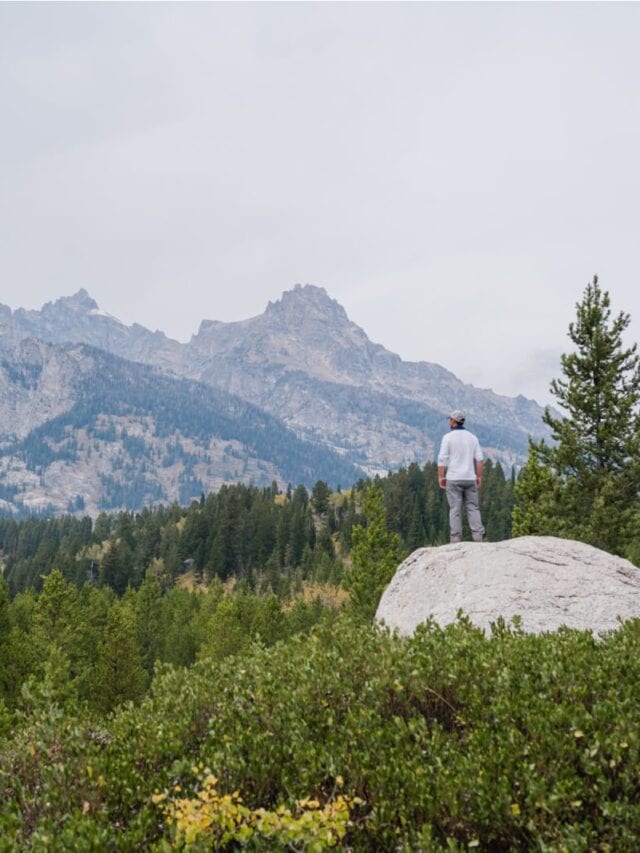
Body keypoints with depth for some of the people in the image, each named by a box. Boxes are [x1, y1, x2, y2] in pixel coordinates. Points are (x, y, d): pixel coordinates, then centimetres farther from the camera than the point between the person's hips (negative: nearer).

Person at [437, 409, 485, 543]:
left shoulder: (448, 437, -4)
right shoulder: (472, 437, 9)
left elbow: (442, 459, -8)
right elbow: (479, 459, 5)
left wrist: (441, 477, -3)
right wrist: (479, 476, 10)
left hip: (454, 478, -3)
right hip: (470, 478, 3)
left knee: (455, 509, 0)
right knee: (473, 507, 7)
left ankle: (456, 538, -3)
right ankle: (477, 535, -5)